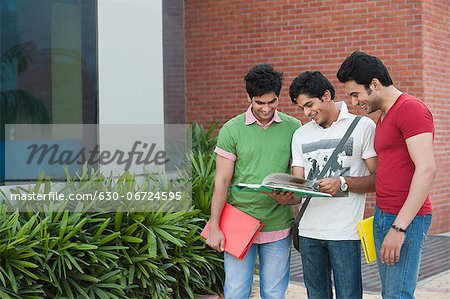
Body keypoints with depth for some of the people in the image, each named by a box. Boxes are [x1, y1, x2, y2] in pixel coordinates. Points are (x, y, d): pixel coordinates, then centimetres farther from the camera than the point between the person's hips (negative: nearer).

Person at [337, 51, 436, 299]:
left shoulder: (411, 109, -11)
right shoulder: (383, 118, 20)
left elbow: (426, 170, -19)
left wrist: (399, 227, -21)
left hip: (405, 220, -9)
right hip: (382, 216, 9)